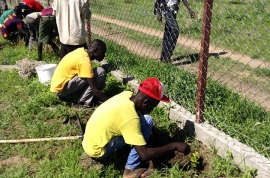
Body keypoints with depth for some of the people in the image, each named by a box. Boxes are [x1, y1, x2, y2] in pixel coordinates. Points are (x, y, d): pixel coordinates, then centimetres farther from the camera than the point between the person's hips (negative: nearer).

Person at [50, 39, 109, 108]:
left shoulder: (82, 51, 5)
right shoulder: (85, 61, -21)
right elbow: (95, 90, -21)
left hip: (58, 85, 9)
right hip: (61, 88, -9)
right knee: (100, 72, -15)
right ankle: (83, 104, -10)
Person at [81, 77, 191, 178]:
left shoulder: (127, 95, -6)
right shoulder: (130, 117, -28)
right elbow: (145, 155, -27)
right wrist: (174, 146, -19)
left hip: (90, 142, 8)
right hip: (97, 150, -8)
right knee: (147, 121, -14)